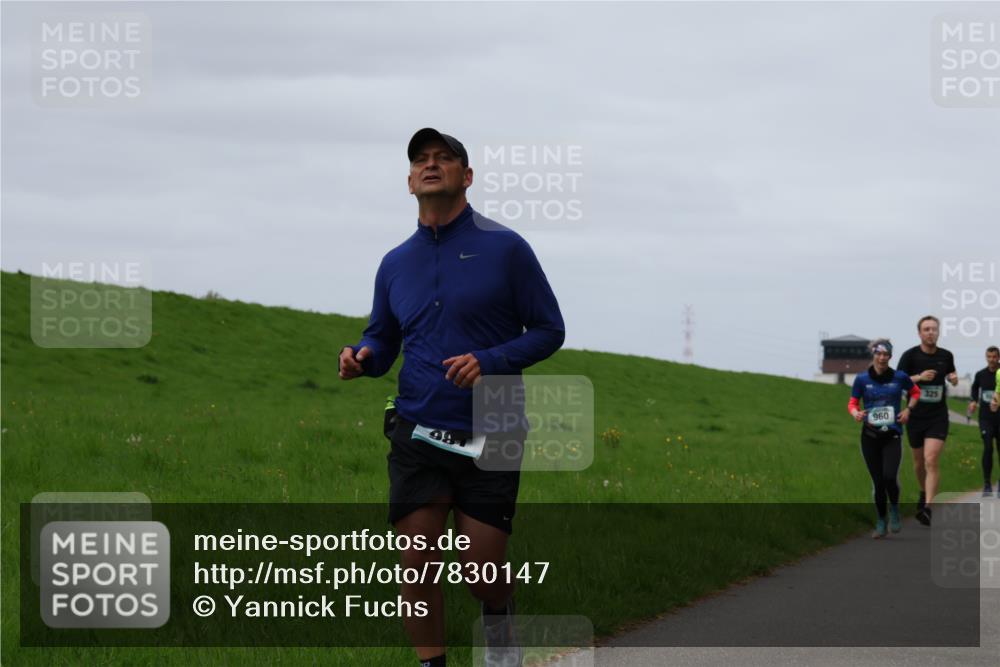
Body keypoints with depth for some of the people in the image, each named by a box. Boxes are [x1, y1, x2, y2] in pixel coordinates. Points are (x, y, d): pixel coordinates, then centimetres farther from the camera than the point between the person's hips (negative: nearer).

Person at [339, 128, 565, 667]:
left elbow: (548, 331, -1)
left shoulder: (505, 248, -3)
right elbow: (382, 340, 19)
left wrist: (490, 361, -18)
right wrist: (361, 357, -6)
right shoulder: (395, 263, 10)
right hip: (418, 435, 3)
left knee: (482, 569, -1)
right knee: (416, 562, -6)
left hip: (489, 438, -3)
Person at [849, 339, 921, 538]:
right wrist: (856, 413, -16)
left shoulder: (899, 377, -1)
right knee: (877, 482, 2)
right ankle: (881, 521, 21)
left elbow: (915, 391, 18)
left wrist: (908, 409, 2)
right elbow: (853, 403, 6)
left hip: (892, 436, -1)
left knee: (890, 477, -19)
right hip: (870, 437, 1)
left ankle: (894, 509, 10)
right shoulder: (862, 379, -1)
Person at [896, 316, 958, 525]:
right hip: (915, 416, 1)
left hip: (938, 416, -1)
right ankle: (924, 493, 43)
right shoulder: (910, 355, -5)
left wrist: (953, 379, -2)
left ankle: (928, 507, -21)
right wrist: (919, 377, -22)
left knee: (932, 460, -16)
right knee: (919, 461, 15)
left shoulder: (946, 356, 3)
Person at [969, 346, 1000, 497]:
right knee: (988, 449, -13)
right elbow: (975, 388, 24)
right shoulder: (981, 375, 3)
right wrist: (974, 401, 8)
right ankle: (987, 485, -6)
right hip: (986, 418, 1)